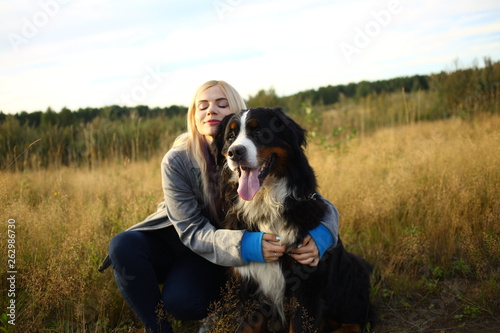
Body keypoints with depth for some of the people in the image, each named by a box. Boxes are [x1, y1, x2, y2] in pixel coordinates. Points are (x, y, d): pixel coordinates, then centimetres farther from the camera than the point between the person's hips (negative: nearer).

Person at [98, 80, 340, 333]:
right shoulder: (177, 161, -21)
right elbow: (193, 231, -23)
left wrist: (319, 237, -44)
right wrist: (247, 246, -42)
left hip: (213, 260, -1)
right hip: (174, 237, 1)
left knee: (182, 301, -29)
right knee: (123, 246, -27)